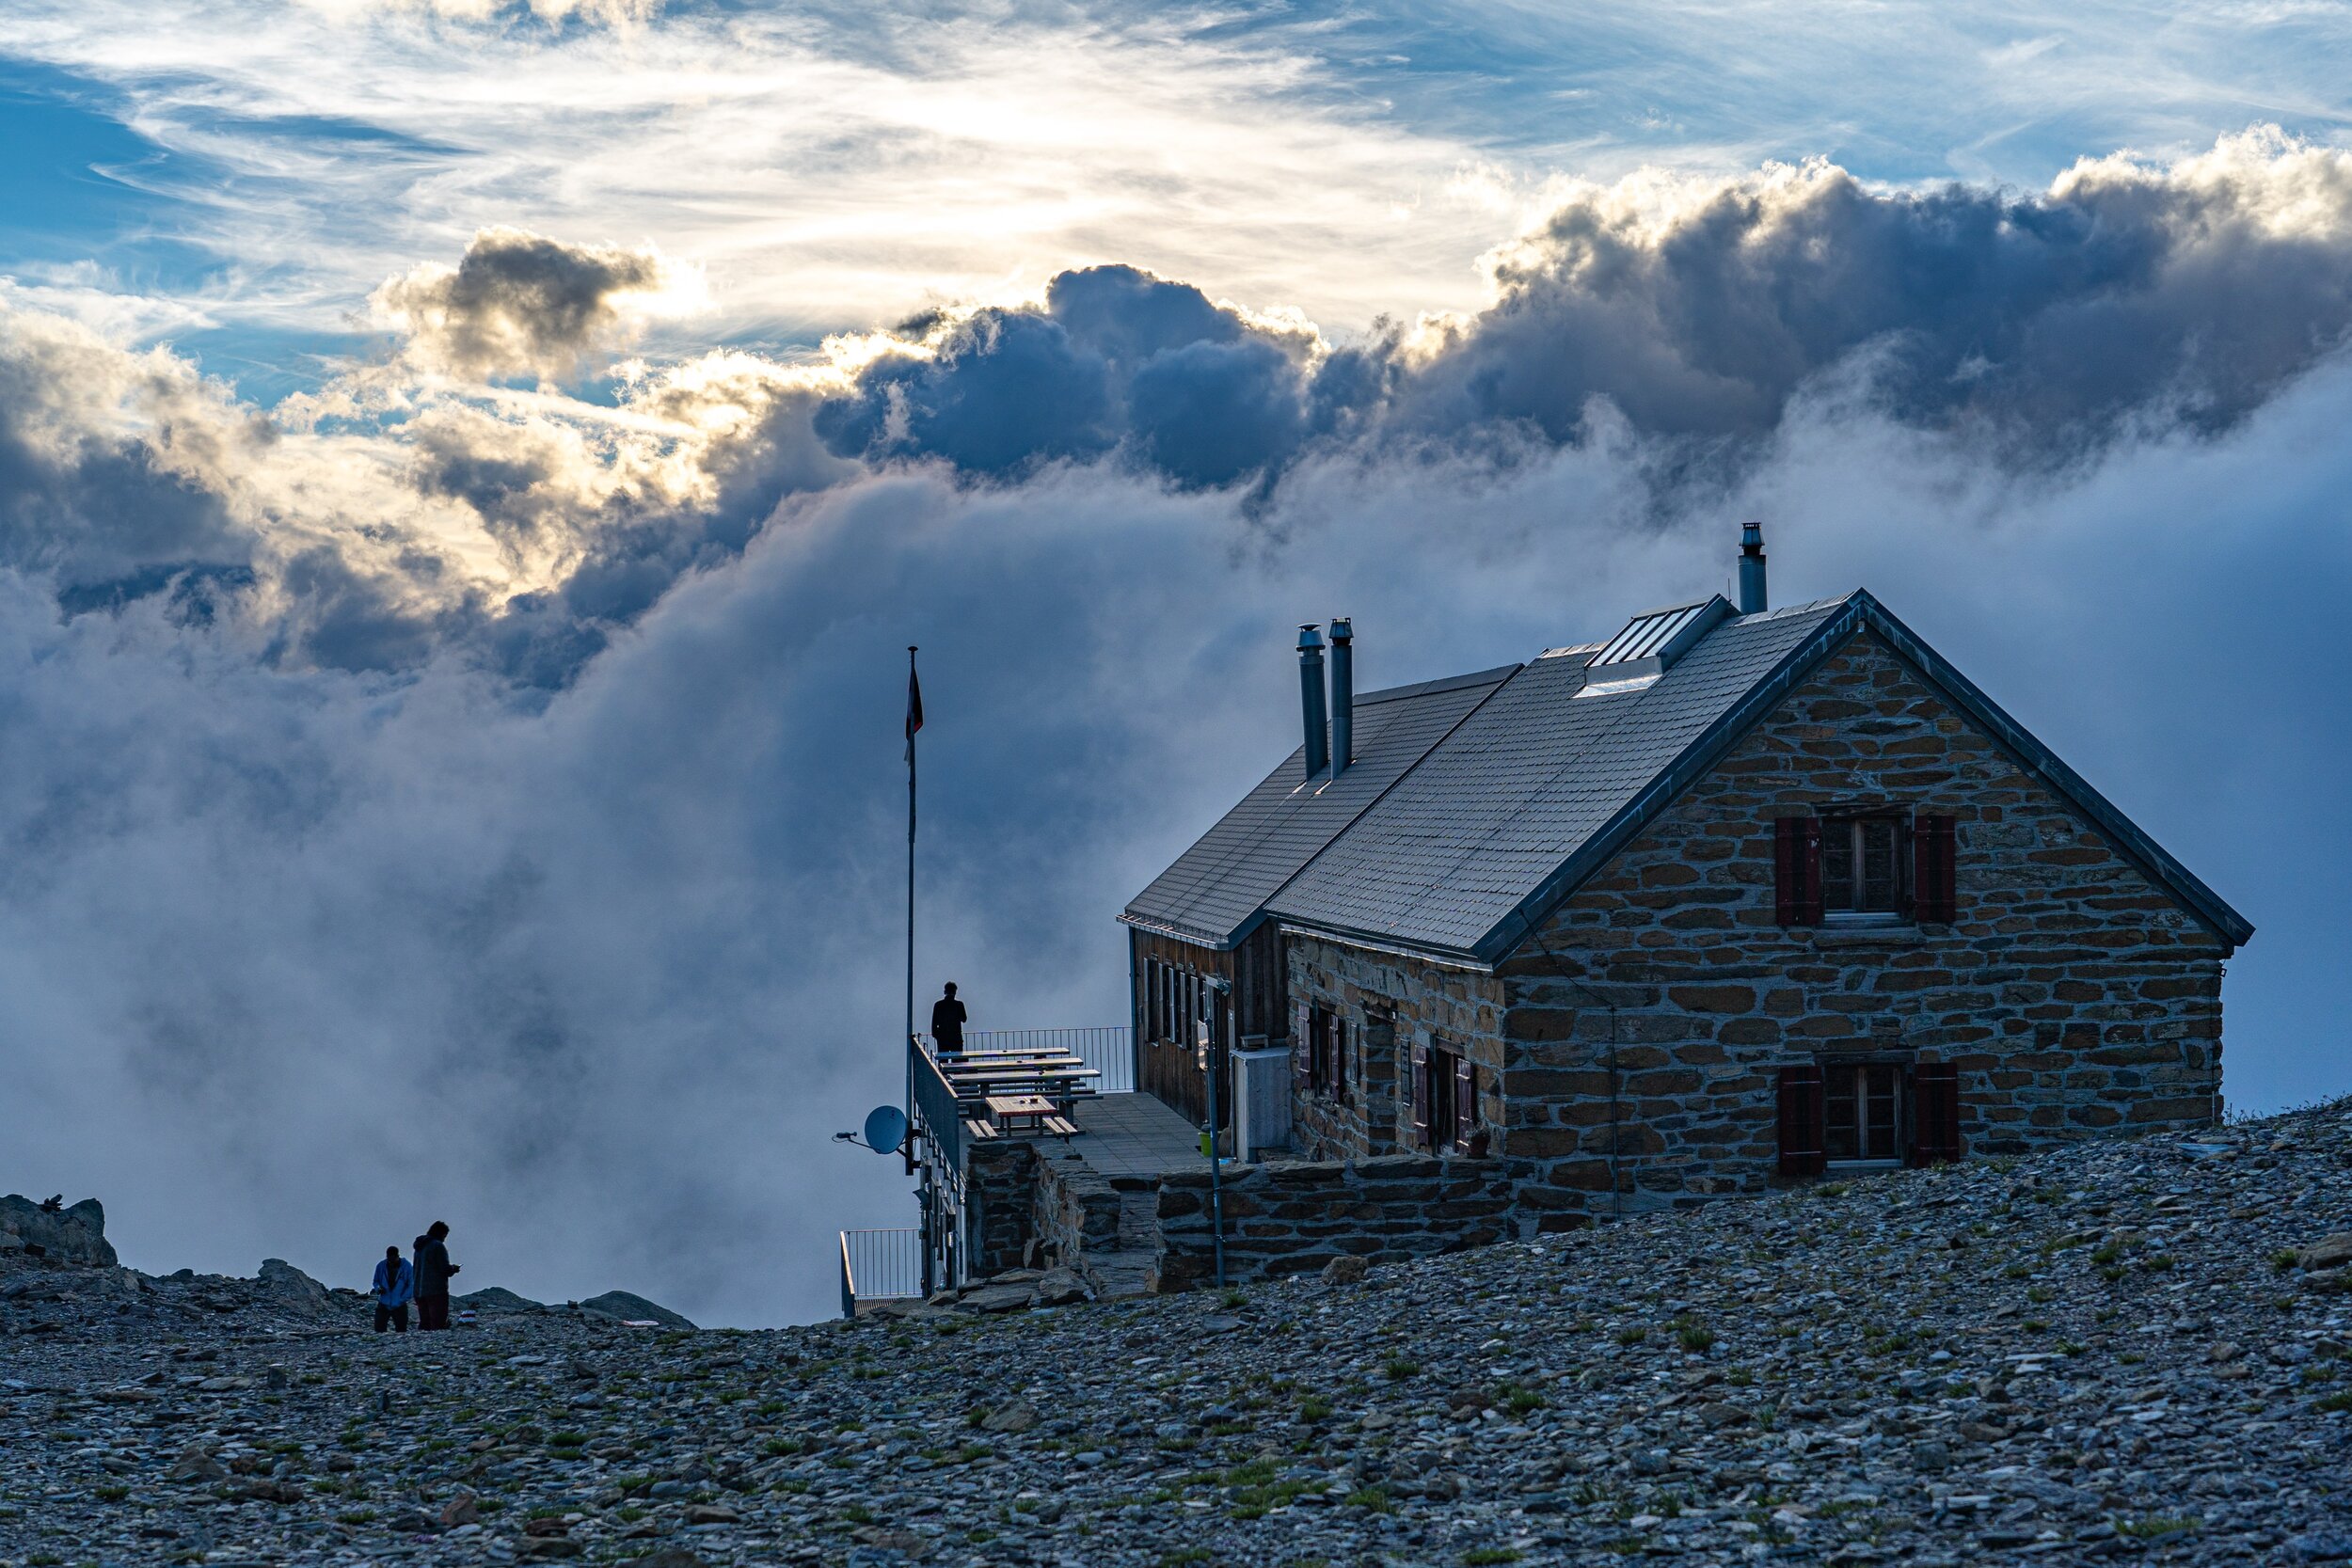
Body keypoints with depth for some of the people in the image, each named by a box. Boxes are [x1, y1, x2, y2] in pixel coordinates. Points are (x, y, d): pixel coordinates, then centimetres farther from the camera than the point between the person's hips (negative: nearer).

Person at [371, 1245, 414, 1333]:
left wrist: (402, 1299, -17)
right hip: (383, 1305, 2)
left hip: (399, 1307, -2)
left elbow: (411, 1286, -6)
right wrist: (378, 1288, -12)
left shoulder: (407, 1266, -8)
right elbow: (376, 1282, 13)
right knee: (379, 1329, -7)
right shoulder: (381, 1266, 0)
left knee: (401, 1331, -3)